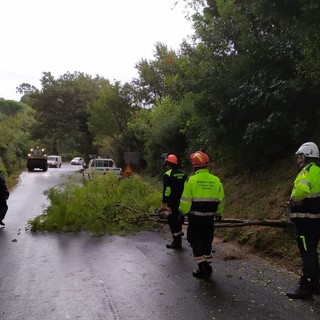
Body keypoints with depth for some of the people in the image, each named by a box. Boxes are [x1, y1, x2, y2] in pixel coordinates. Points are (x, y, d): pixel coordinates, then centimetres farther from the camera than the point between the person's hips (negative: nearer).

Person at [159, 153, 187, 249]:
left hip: (173, 203, -6)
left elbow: (166, 191, -17)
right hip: (183, 202, 6)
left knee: (173, 221, 1)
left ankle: (176, 242, 5)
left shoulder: (167, 175, -12)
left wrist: (163, 204, -14)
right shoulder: (183, 173, 10)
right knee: (179, 219, 20)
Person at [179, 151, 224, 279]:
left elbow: (185, 201, -14)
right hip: (210, 218, 4)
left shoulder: (191, 180, -14)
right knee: (207, 242, 19)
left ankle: (202, 269, 9)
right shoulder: (216, 180, -1)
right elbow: (221, 200, 8)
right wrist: (219, 213, 23)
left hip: (195, 218, -4)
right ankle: (207, 267, 27)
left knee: (196, 242, 8)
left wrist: (182, 212, 6)